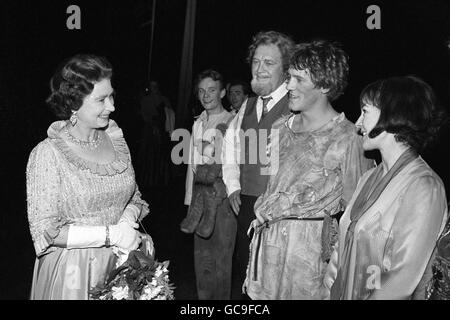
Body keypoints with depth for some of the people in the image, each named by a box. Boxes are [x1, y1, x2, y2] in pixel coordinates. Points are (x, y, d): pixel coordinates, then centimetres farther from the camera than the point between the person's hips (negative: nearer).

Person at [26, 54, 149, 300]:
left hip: (119, 263, 5)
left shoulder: (115, 137, 0)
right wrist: (110, 234, -20)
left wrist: (129, 217, -11)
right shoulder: (47, 154, -16)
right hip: (72, 273, -5)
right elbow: (45, 231, -16)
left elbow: (133, 196, 11)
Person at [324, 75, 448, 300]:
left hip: (381, 296, -6)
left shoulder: (424, 187, -19)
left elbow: (404, 278, -23)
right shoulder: (371, 177, 5)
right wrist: (329, 286, -3)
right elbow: (344, 243, 8)